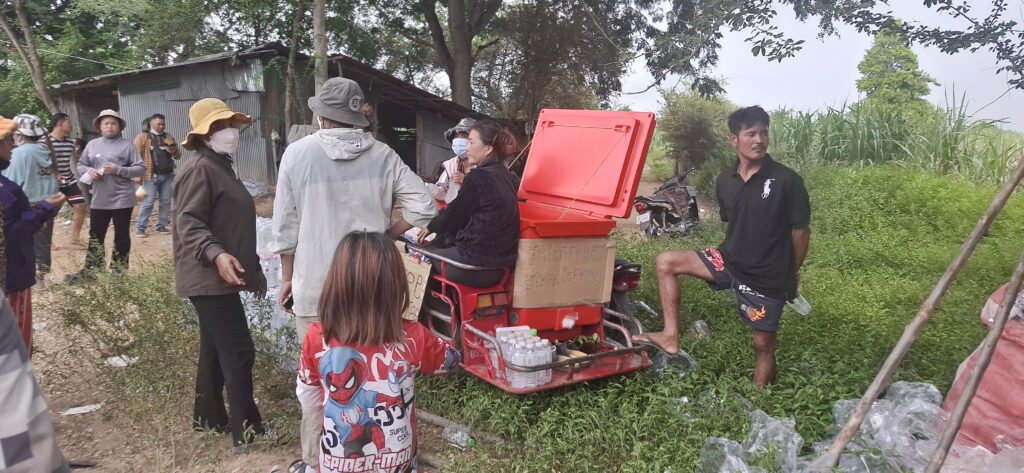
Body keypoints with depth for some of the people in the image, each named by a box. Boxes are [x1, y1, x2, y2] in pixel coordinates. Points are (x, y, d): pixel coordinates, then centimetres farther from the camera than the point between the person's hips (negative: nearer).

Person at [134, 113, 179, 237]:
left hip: (168, 175, 5)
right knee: (148, 202, -5)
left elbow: (178, 156, 20)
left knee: (166, 202, 6)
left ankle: (161, 226, 14)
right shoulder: (143, 137, 2)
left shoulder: (169, 137, 16)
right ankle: (140, 227, 1)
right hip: (152, 175, -5)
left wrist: (174, 151, -4)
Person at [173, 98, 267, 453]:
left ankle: (208, 416, 30)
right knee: (238, 353, -9)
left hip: (220, 279, 11)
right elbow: (189, 223, -22)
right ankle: (246, 432, -2)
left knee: (216, 350, 18)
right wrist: (216, 254, -39)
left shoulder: (222, 168, 19)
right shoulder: (200, 169, -13)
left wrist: (253, 268, 25)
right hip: (209, 278, -11)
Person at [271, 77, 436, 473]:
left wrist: (287, 277, 9)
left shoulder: (298, 153, -6)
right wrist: (385, 235, 7)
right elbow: (423, 207, -7)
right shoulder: (382, 155, -3)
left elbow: (286, 225, -2)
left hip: (315, 284, -2)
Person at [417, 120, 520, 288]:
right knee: (441, 243, 24)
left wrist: (431, 227, 11)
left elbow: (455, 214, -6)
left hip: (478, 265, -8)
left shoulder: (479, 177, -17)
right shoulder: (504, 175, 8)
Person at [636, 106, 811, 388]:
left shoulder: (786, 180, -15)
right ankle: (671, 336, -1)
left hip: (767, 277, -5)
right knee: (666, 262, -3)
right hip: (730, 260, 5)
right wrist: (737, 252, 12)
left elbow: (801, 231, -7)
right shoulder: (725, 181, 0)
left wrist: (790, 275, -1)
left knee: (763, 345, 6)